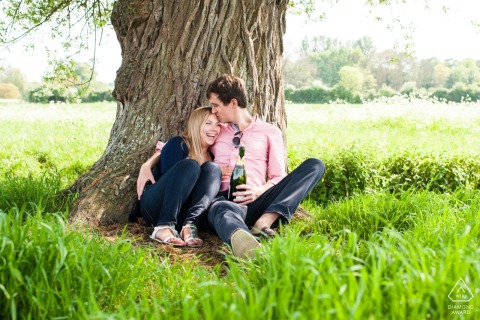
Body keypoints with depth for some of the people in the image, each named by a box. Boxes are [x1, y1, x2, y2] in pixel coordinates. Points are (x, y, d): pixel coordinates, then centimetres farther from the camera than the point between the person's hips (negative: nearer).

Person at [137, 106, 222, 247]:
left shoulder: (211, 155, 14)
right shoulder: (179, 144, -2)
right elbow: (169, 177, -8)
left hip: (183, 213, 4)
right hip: (155, 208, -4)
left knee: (212, 168, -15)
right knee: (189, 165, -25)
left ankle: (190, 225, -37)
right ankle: (164, 226, -41)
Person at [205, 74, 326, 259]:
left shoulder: (270, 132, 20)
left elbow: (279, 177, 12)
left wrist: (259, 191, -8)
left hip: (254, 202, 1)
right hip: (223, 199, 0)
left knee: (315, 165, -17)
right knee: (221, 210, -40)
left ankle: (264, 222, -38)